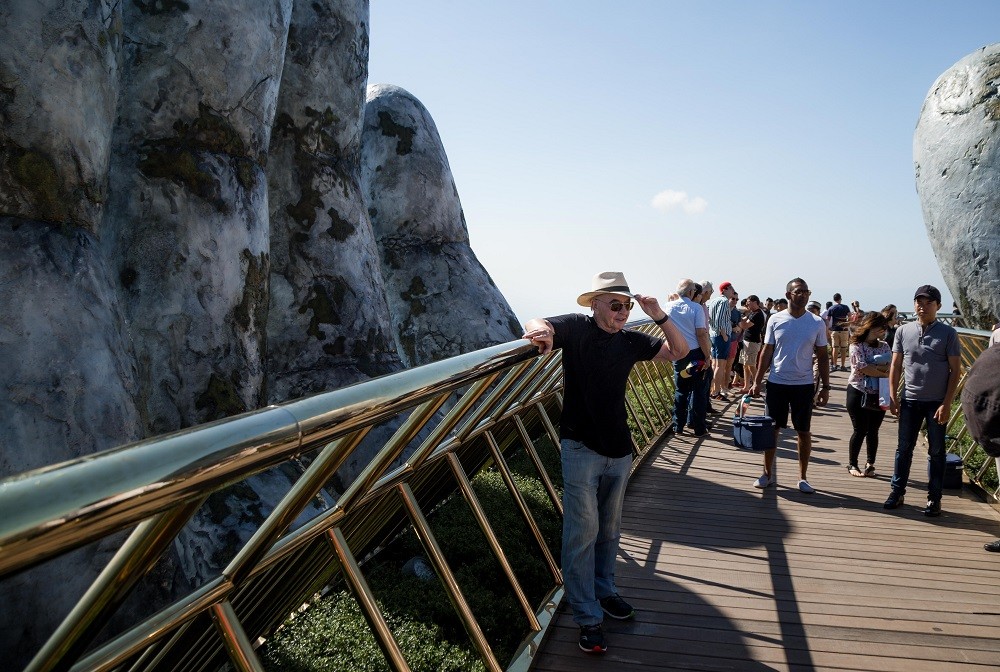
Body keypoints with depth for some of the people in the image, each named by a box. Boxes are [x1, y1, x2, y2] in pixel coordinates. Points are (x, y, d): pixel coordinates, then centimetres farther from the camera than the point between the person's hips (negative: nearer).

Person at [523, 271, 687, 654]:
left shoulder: (630, 341, 5)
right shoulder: (575, 328, -8)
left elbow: (679, 352, 9)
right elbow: (533, 325, -22)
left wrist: (659, 317, -7)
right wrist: (541, 330, -46)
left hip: (618, 449, 6)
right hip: (581, 448, -5)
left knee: (609, 530, 18)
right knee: (583, 532, -6)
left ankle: (603, 590, 37)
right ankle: (588, 617, 3)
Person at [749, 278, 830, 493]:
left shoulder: (817, 323, -1)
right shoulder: (775, 320, -1)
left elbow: (822, 357, 4)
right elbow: (767, 352, 3)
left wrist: (825, 387, 0)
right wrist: (757, 382, 0)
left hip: (804, 385, 0)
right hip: (776, 383, 0)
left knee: (803, 431, 7)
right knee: (772, 429, 7)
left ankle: (802, 477, 19)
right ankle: (768, 473, 20)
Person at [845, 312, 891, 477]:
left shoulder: (884, 346, 8)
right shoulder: (856, 346, -8)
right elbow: (864, 368, -18)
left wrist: (876, 367, -19)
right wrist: (885, 372, -11)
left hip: (879, 395, 4)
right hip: (859, 393, -4)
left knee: (873, 431, 8)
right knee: (860, 430, 1)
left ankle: (870, 464, 19)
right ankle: (852, 464, 15)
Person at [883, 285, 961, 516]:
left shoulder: (948, 333, -5)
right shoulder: (903, 331, 2)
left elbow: (955, 370, -5)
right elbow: (896, 366, 7)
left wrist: (947, 403, -11)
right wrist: (893, 396, 1)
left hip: (937, 402, -2)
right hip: (910, 400, 2)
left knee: (936, 451, 7)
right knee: (904, 448, 9)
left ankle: (934, 499, 17)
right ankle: (897, 492, 20)